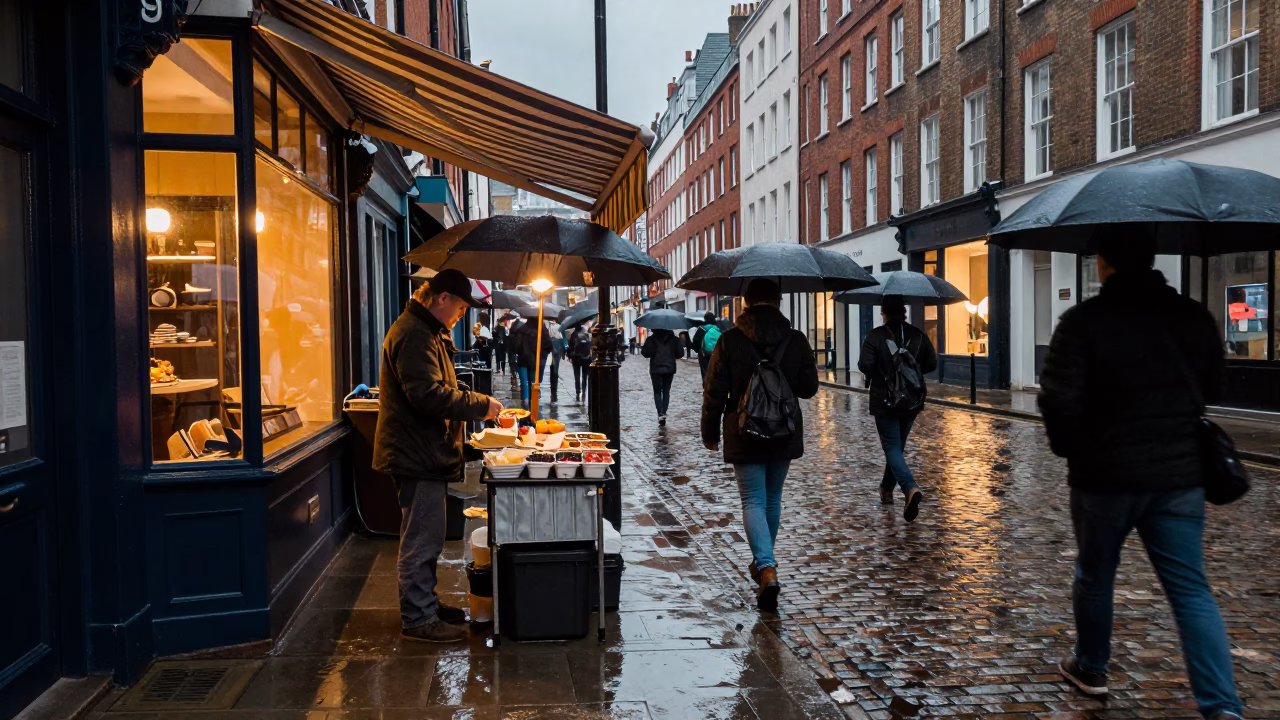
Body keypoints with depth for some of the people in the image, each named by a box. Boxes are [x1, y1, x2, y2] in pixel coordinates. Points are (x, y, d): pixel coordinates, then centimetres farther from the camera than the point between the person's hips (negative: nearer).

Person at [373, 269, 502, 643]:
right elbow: (429, 394, -26)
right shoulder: (414, 335, -18)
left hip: (423, 453, 11)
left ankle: (425, 603, 30)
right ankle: (418, 619, 4)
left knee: (424, 537, 19)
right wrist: (480, 405, -19)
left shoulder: (426, 332, 18)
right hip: (417, 454, -11)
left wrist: (475, 404, 13)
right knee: (422, 539, -4)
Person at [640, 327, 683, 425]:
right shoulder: (673, 339, 4)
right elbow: (679, 353, 2)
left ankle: (660, 413, -12)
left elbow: (646, 353, -15)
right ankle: (664, 413, 6)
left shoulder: (651, 339, -5)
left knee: (657, 391, 5)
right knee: (666, 391, 12)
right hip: (670, 369, 2)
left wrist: (642, 348, 5)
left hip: (656, 369, -2)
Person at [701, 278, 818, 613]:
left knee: (753, 501, 1)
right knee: (773, 498, 18)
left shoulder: (730, 340, -9)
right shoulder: (796, 340, -4)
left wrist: (710, 432, 4)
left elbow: (714, 391, -8)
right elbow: (809, 387, 1)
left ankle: (767, 570, -17)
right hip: (785, 433, 3)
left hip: (744, 435, -3)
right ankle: (764, 563, 33)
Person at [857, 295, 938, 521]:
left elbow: (865, 365, -18)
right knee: (897, 445, 20)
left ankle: (910, 489, -27)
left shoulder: (876, 335, -10)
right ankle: (887, 488, 32)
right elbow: (932, 363, 0)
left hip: (885, 402, -4)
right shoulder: (918, 335, 1)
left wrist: (872, 374, 4)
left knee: (892, 448, -5)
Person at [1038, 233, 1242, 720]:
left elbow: (1059, 401, -17)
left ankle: (1090, 669, 33)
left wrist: (1070, 449, 1)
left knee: (1095, 575, 16)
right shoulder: (1195, 317, 4)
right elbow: (1213, 392, 13)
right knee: (1191, 589, 6)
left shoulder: (1084, 320, -14)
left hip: (1105, 476, -3)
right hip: (1181, 477, 4)